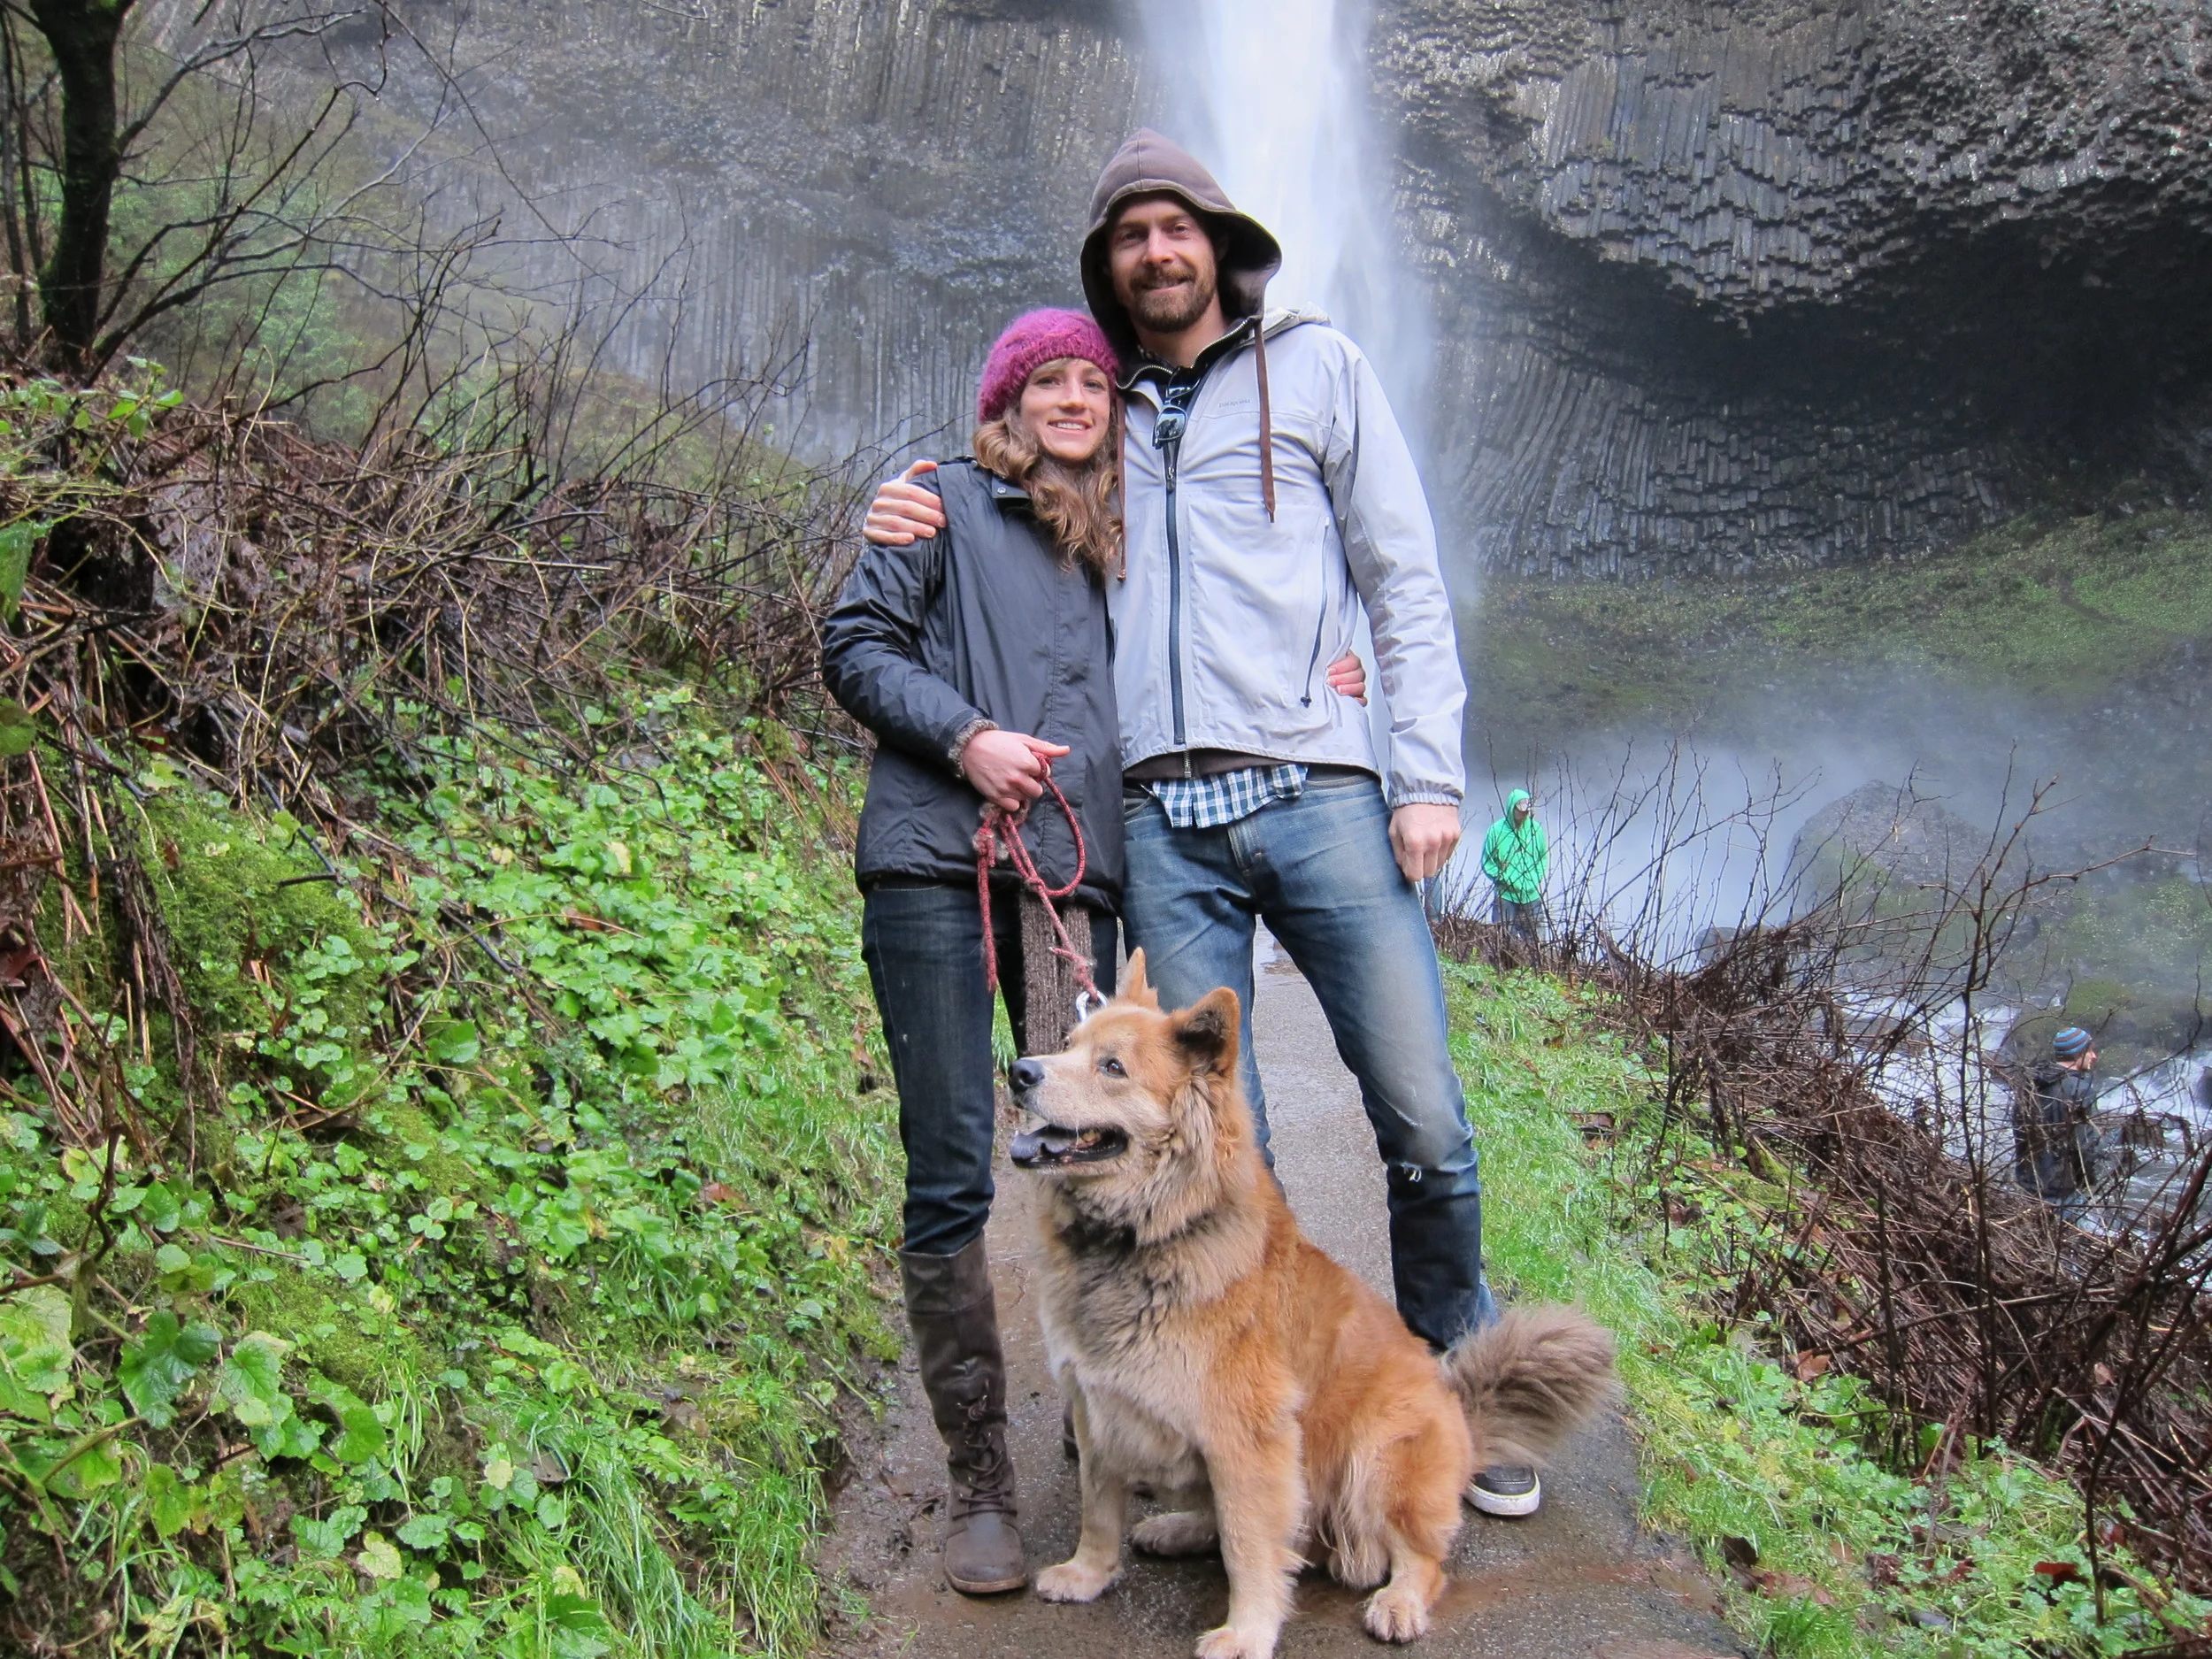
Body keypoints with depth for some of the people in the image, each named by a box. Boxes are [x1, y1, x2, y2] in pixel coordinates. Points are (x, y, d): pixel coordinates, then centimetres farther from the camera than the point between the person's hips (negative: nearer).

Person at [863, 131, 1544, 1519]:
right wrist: (934, 531, 8)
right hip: (1162, 825, 2)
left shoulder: (1315, 366, 12)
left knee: (1425, 1123, -1)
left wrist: (1431, 773, -4)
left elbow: (1407, 581, 7)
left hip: (1317, 793, -2)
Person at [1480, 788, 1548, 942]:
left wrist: (1537, 878, -3)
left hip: (1532, 896, 3)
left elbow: (1544, 857, 11)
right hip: (1506, 896, -3)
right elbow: (1487, 862, -3)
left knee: (1535, 939, 7)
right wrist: (1505, 880, -11)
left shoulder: (1536, 829, -1)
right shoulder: (1496, 830, -9)